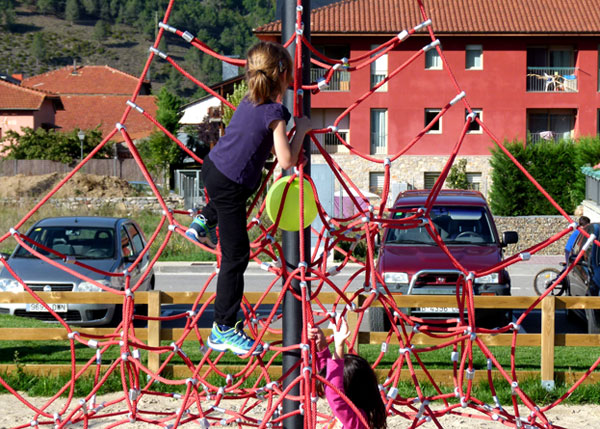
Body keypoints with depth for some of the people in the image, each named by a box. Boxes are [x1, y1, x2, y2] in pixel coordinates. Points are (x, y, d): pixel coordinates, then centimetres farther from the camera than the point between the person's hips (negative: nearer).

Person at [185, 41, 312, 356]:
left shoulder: (248, 102, 5)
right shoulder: (275, 112, -19)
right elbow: (286, 161, -21)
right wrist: (301, 130, -8)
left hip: (212, 168, 8)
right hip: (228, 186, -8)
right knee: (235, 256, -1)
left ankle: (204, 221, 42)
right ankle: (224, 330, 3)